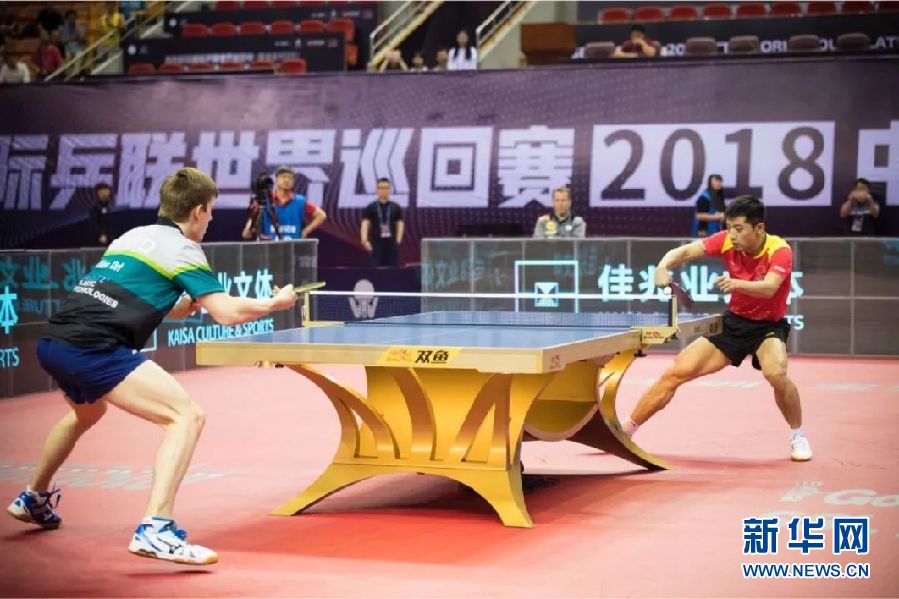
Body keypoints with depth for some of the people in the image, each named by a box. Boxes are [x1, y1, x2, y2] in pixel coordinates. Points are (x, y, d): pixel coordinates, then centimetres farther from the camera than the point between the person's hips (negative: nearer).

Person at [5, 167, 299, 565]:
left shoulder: (134, 236, 24)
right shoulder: (182, 248, 0)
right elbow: (228, 313, -7)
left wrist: (189, 302, 28)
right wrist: (274, 304, 10)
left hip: (53, 342, 9)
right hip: (93, 349, -9)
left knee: (87, 412, 39)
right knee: (186, 415, -11)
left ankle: (34, 499, 56)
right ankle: (155, 530, -24)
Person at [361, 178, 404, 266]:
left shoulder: (396, 207, 8)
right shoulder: (370, 208, 3)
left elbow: (400, 224, 8)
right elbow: (365, 223, -5)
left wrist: (398, 241, -4)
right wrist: (364, 240, -19)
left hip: (392, 244, 1)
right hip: (377, 244, -1)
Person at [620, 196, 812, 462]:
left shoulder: (780, 251, -22)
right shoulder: (727, 241, -11)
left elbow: (769, 288, -39)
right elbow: (684, 252, -15)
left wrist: (738, 283, -58)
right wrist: (663, 266, -37)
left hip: (768, 325, -4)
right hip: (733, 322, 4)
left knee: (776, 372, -35)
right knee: (677, 372, -3)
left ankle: (798, 436, -9)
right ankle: (626, 429, 10)